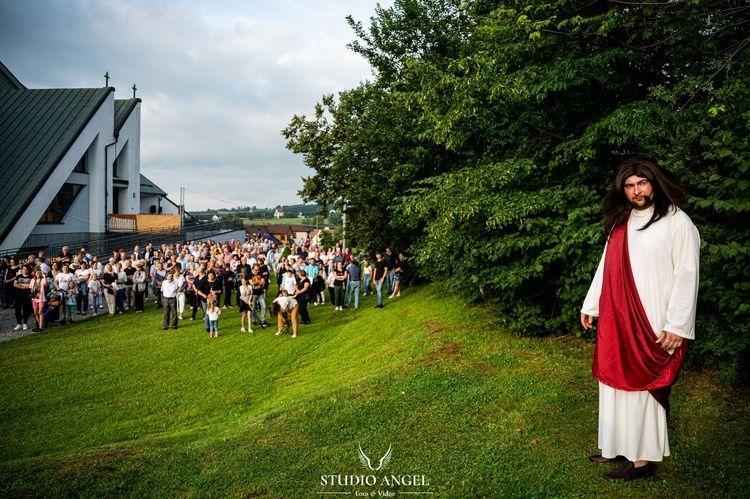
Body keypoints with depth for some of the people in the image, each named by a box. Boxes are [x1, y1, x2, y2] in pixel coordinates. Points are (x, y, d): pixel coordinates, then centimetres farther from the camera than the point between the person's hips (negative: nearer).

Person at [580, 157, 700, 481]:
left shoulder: (676, 222, -9)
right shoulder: (620, 222, 11)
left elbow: (687, 276, -12)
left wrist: (677, 325, -16)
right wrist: (591, 305, 18)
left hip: (651, 324, -6)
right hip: (617, 321, 7)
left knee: (643, 386, 1)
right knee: (617, 382, 11)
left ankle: (643, 458, 13)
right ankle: (621, 448, 24)